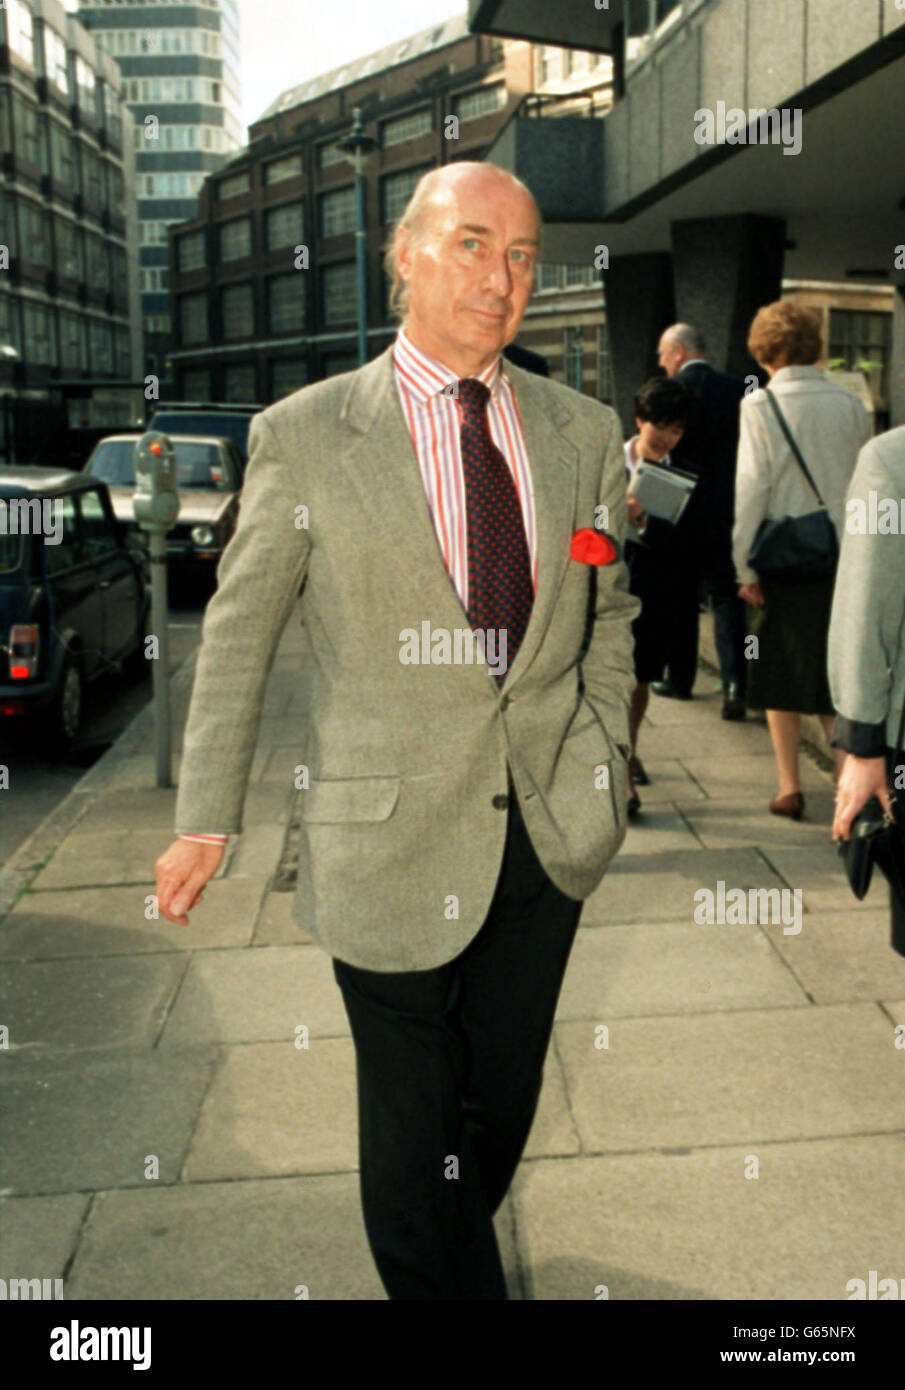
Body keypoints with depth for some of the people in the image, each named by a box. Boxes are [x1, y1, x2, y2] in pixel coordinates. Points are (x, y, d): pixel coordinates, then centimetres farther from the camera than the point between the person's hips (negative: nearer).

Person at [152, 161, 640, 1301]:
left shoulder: (583, 431, 4)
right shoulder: (305, 435, -7)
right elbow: (237, 633, -1)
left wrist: (605, 767, 9)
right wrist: (205, 819, 0)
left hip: (550, 826, 4)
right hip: (393, 837, -4)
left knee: (503, 1095, 20)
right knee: (411, 1113, 9)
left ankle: (455, 1238, 47)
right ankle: (437, 1274, 34)